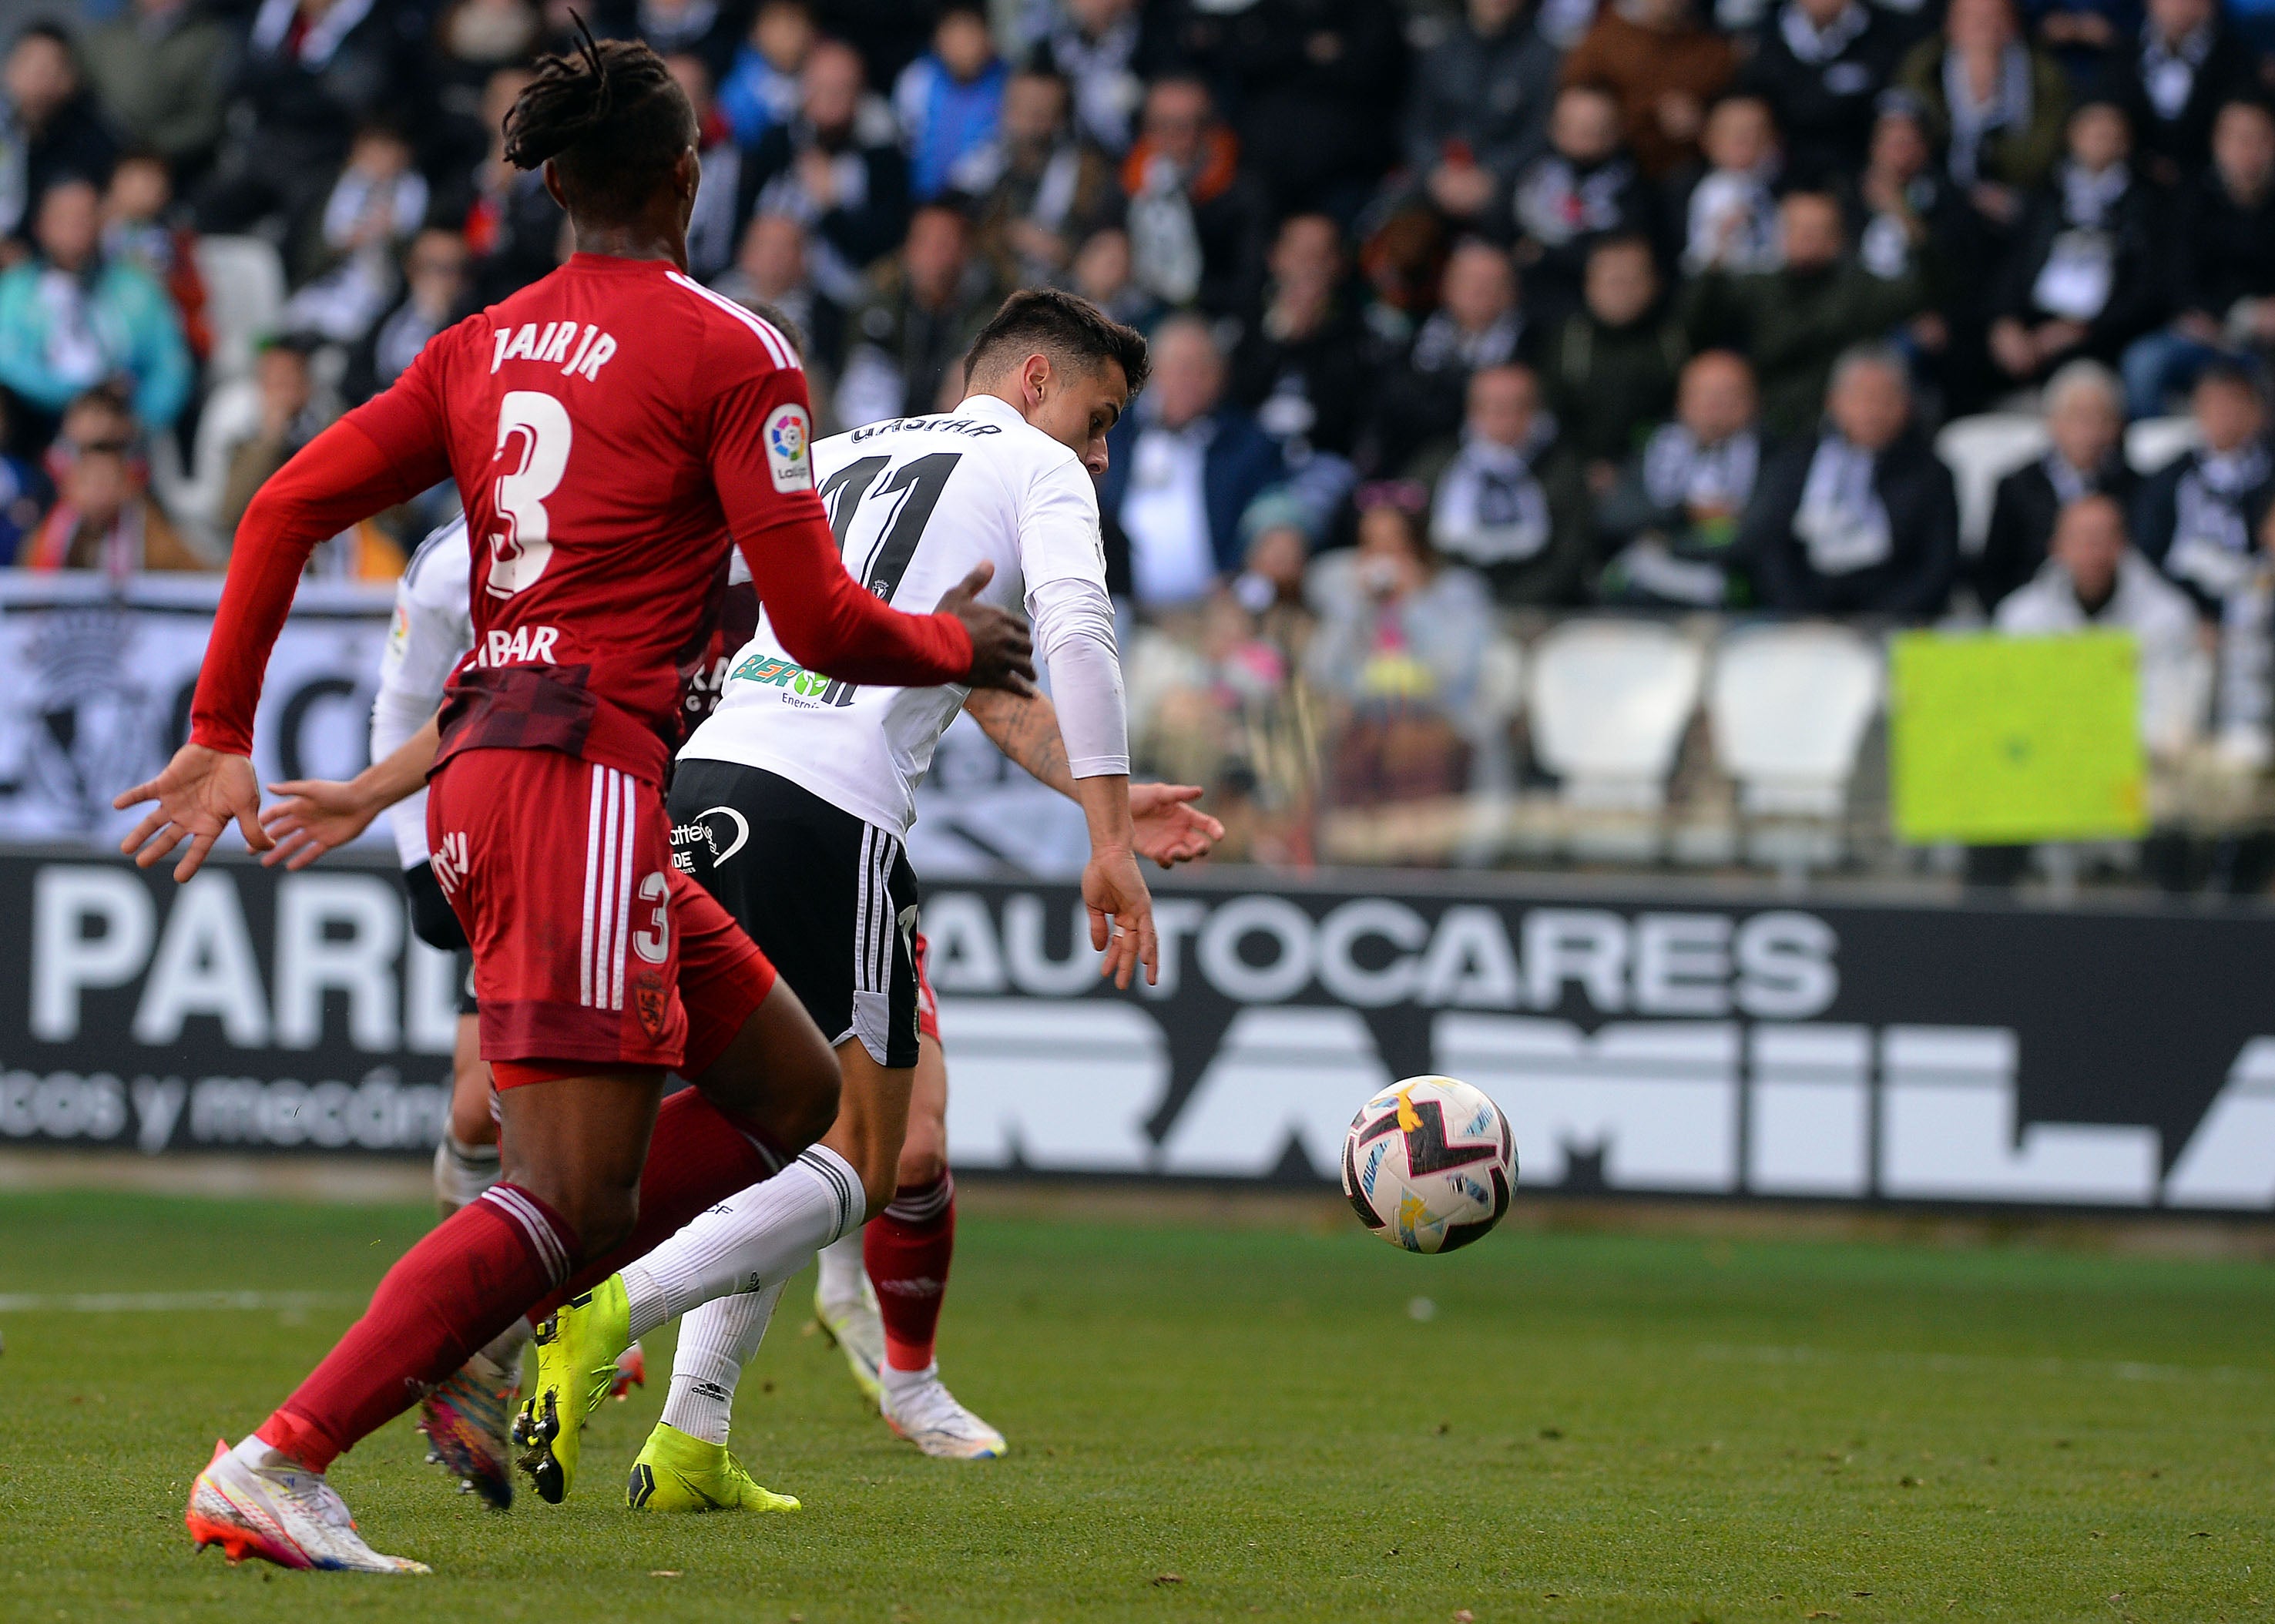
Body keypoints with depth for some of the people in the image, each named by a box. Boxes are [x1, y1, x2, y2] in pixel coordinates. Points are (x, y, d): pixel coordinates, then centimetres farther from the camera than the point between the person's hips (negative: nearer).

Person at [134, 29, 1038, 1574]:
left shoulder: (482, 346, 15)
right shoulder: (727, 349, -5)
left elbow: (287, 508, 9)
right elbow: (820, 623, -7)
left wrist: (222, 738, 13)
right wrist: (961, 646, 12)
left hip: (480, 772, 9)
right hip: (583, 774, -9)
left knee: (793, 1093, 17)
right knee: (576, 1198, -11)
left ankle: (477, 1326, 5)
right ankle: (274, 1467, -21)